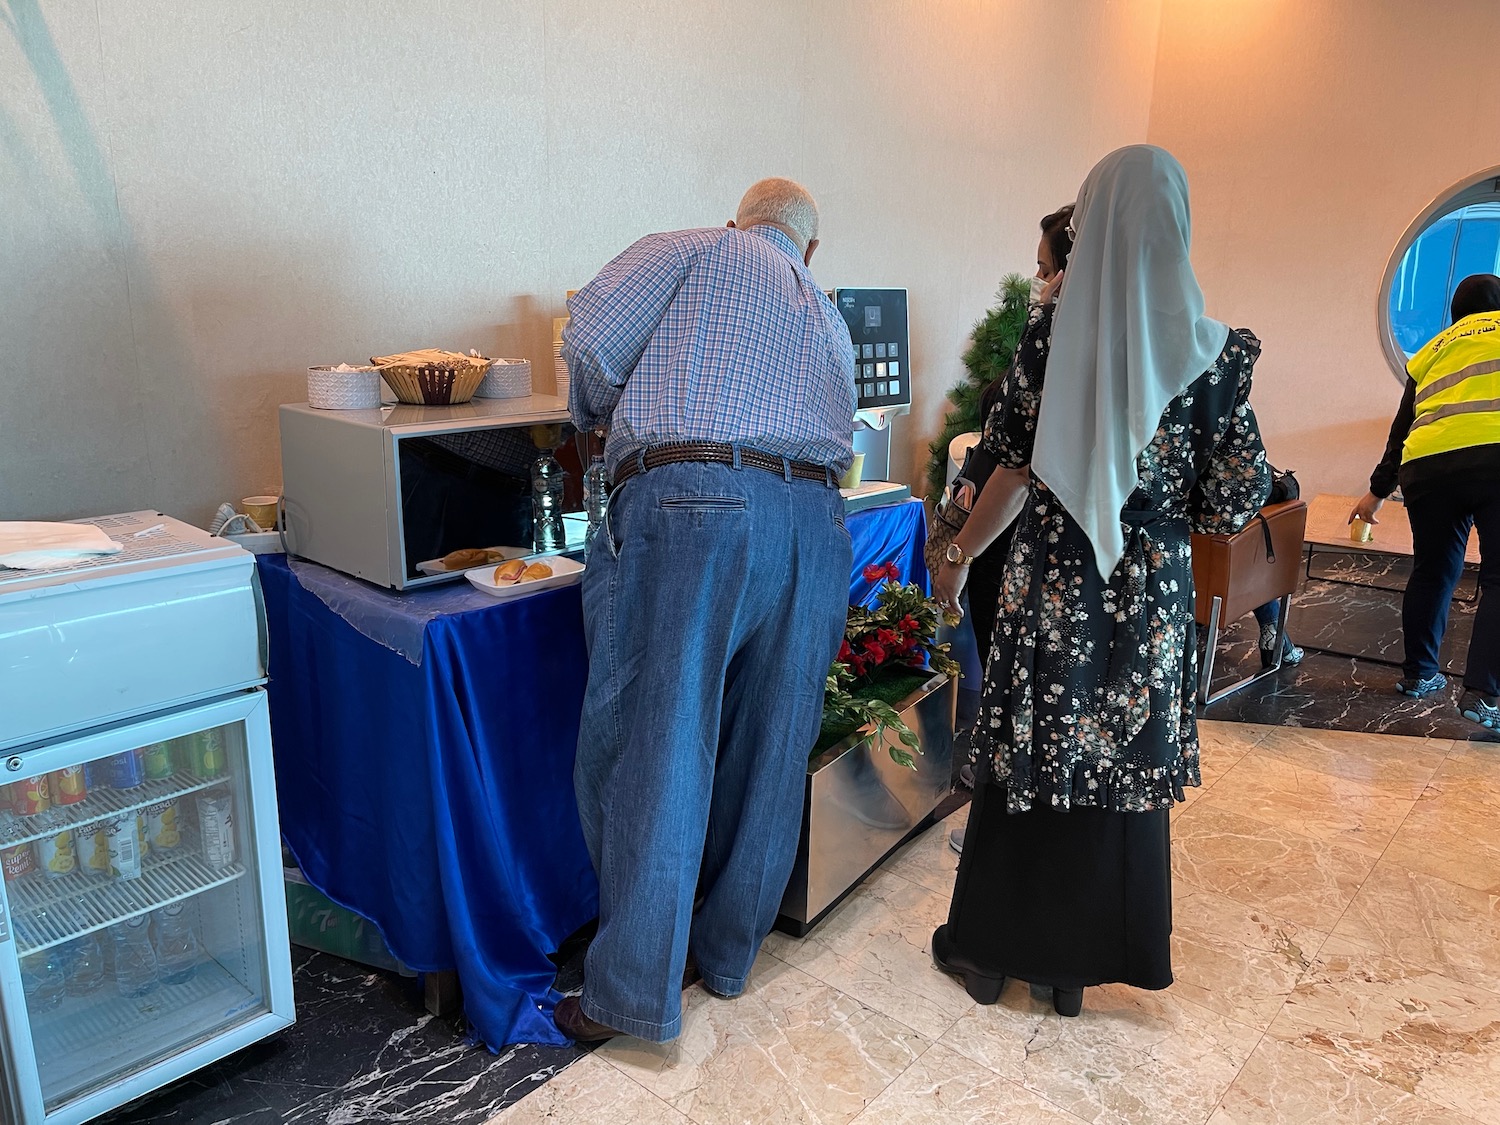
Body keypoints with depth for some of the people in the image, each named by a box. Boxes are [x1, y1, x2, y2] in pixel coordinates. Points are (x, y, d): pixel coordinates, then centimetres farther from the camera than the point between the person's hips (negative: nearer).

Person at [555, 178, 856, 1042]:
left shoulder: (692, 250, 15)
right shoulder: (830, 321, 30)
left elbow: (590, 337, 2)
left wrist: (607, 417, 19)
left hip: (690, 505, -5)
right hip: (815, 521, 6)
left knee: (650, 748, 1)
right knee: (767, 751, 14)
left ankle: (636, 995, 8)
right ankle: (728, 954, 29)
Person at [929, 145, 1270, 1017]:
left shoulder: (1053, 347, -9)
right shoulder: (1213, 353, -4)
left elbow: (1014, 478, -7)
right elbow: (1236, 501, -3)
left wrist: (961, 557, 6)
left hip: (1053, 588, -1)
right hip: (1153, 595, 2)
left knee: (1024, 763, 11)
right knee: (1121, 770, 14)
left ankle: (989, 949, 27)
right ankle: (1078, 961, 29)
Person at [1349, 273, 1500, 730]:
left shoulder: (1430, 351, 27)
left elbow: (1402, 428, 33)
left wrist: (1377, 492, 41)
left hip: (1428, 465, 4)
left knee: (1431, 573, 17)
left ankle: (1418, 673, 26)